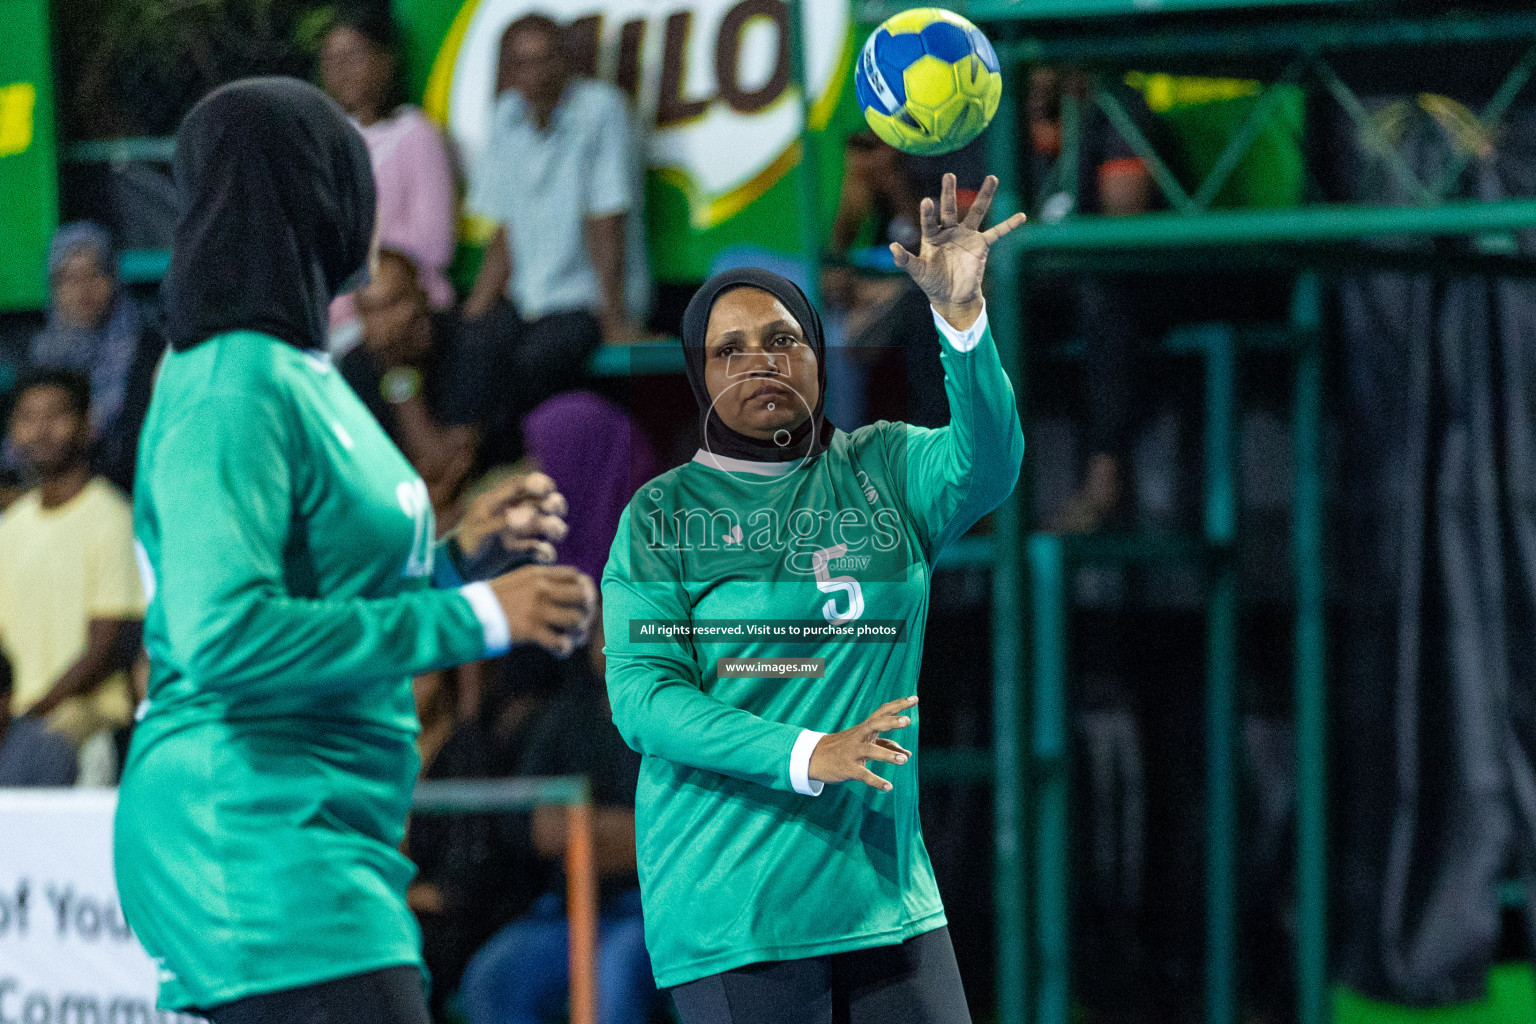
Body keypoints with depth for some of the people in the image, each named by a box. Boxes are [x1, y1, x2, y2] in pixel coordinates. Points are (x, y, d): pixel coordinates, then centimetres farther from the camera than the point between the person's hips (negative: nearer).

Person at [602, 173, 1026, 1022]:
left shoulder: (883, 471, 9)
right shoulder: (661, 517, 1)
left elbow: (984, 468, -12)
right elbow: (641, 696, -8)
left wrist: (961, 312, -29)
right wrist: (805, 756, -22)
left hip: (888, 894, 3)